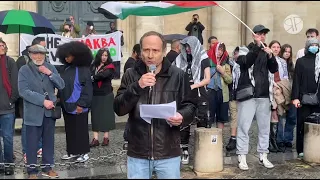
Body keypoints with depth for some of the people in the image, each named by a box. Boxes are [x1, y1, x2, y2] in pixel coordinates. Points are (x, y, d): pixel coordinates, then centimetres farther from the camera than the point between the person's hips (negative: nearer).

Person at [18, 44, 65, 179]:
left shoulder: (50, 68, 9)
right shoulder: (24, 70, -2)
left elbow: (61, 86, 3)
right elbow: (23, 91, -14)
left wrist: (50, 73, -12)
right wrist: (43, 101, -19)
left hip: (50, 111, 4)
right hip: (33, 113, -4)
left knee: (49, 141, 12)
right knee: (32, 143, 1)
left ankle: (47, 168, 24)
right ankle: (32, 171, 13)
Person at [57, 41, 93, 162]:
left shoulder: (83, 70, -12)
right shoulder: (66, 69, 8)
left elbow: (87, 89, -15)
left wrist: (81, 104, -18)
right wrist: (60, 99, 10)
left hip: (78, 106, -7)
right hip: (67, 105, 7)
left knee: (80, 130, 4)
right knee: (70, 130, 14)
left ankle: (84, 152, 15)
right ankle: (73, 151, 25)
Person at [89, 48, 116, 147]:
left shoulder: (110, 67, -3)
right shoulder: (93, 66, 7)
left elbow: (103, 75, -21)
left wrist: (93, 77, -17)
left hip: (106, 94, -3)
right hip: (95, 94, 3)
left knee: (106, 114, 3)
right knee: (95, 115, 2)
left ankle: (106, 137, 13)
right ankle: (95, 139, 5)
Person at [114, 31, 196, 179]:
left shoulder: (178, 75, -1)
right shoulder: (130, 75, 1)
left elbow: (189, 105, 7)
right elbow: (118, 109, -6)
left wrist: (182, 116, -16)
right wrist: (137, 87, -20)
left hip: (169, 153, 0)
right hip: (137, 153, 1)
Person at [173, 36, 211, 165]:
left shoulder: (203, 59, 0)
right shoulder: (180, 59, 8)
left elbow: (207, 79, -4)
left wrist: (193, 86, -17)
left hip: (199, 95, -2)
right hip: (184, 96, 3)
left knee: (202, 123, 0)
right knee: (184, 123, 1)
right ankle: (185, 151, 9)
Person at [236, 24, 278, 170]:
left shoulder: (266, 51, 15)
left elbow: (274, 69, 4)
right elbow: (246, 62, -17)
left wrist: (270, 56, -13)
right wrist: (257, 46, -23)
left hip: (264, 96, 5)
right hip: (248, 95, -5)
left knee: (264, 127, 9)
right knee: (244, 127, -4)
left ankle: (263, 156, 20)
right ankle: (242, 157, 3)